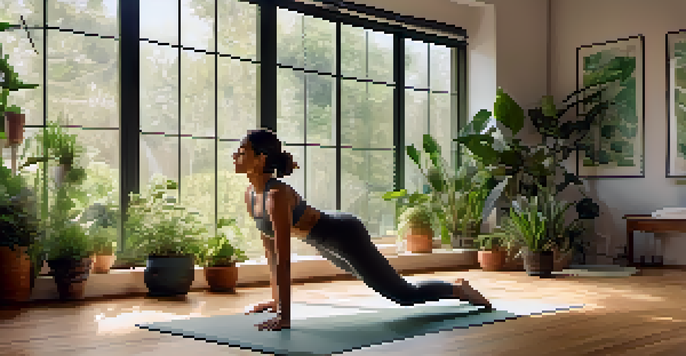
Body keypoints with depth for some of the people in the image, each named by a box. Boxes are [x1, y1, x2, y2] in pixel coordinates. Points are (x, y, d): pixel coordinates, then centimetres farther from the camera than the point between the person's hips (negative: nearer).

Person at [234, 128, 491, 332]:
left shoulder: (277, 195, -32)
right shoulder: (250, 194, -6)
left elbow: (284, 259, -36)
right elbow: (270, 248, 3)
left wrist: (284, 315, -36)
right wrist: (275, 300, 5)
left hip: (345, 235, -9)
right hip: (327, 243, 9)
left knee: (403, 295, 1)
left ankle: (459, 289, 26)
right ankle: (457, 288, 49)